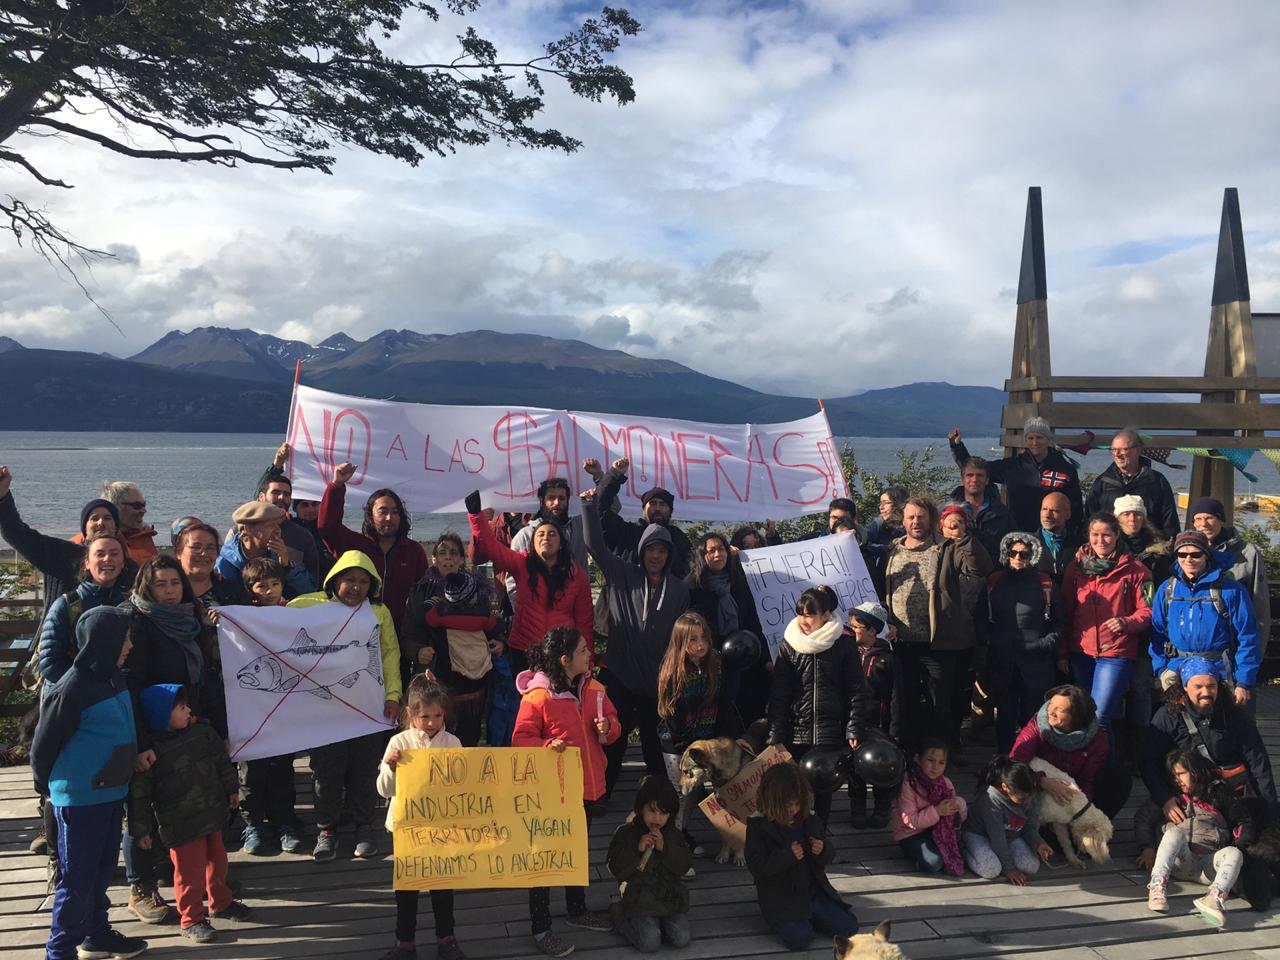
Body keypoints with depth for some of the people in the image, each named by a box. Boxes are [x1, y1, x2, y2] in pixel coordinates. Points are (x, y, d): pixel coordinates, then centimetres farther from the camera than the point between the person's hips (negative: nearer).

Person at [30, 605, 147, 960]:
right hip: (79, 798, -7)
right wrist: (47, 786, 4)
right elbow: (43, 745, -10)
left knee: (102, 868, 19)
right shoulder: (73, 688, -21)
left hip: (112, 792, 8)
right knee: (77, 877, 4)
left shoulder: (113, 676, 3)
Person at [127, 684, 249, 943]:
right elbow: (139, 793, -12)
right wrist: (141, 830, -8)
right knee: (190, 870, 2)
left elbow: (222, 761, 11)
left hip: (212, 814, 6)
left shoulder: (203, 732, -3)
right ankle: (191, 919, 19)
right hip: (181, 825, -6)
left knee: (217, 859, 19)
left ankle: (220, 903, 40)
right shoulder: (152, 750, -18)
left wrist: (231, 789, 17)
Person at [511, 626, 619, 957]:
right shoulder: (537, 696, -19)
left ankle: (577, 910, 43)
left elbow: (612, 723, 9)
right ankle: (541, 928, 19)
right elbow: (520, 739, -16)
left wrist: (607, 727, -13)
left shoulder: (593, 689, 0)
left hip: (585, 787, 7)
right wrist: (547, 746, -32)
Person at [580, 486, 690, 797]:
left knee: (654, 740, 12)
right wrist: (590, 506, -13)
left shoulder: (679, 588, 7)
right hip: (619, 673, -2)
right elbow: (596, 544, -5)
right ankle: (600, 794, 18)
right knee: (614, 738, 5)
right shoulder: (622, 575, 1)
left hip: (657, 678, 2)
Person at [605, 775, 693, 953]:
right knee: (650, 943, -18)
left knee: (681, 939, -11)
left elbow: (684, 867, -3)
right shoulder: (626, 833, -5)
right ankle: (619, 916, 9)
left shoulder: (673, 834, 5)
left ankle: (659, 921, 18)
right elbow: (615, 869, -10)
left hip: (670, 896, 4)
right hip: (640, 898, -3)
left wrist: (665, 848, -17)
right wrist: (637, 850, -23)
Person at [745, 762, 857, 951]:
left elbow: (830, 855, 11)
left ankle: (807, 918, 16)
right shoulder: (758, 827, -12)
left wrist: (823, 850, -14)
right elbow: (756, 866, -18)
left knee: (849, 927, -3)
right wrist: (788, 855, -28)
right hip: (782, 900, -5)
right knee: (799, 939, -25)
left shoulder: (811, 821, 2)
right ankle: (790, 922, 8)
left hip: (815, 892, 5)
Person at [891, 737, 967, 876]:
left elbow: (961, 816, 1)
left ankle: (951, 850, -5)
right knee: (932, 863, -32)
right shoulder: (908, 784, -19)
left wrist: (958, 804, -23)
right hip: (910, 835, -5)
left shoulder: (945, 783, -2)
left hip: (938, 831, 5)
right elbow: (910, 821, -23)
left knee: (956, 807, -19)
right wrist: (937, 811, -31)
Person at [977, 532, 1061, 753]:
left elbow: (1058, 623, 5)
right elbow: (981, 619, 11)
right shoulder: (994, 583, 9)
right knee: (1005, 717, 8)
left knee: (1032, 718, 3)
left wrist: (1045, 644, -8)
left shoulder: (1045, 584, 4)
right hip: (1001, 662, 2)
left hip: (1035, 663, -2)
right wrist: (987, 641, -4)